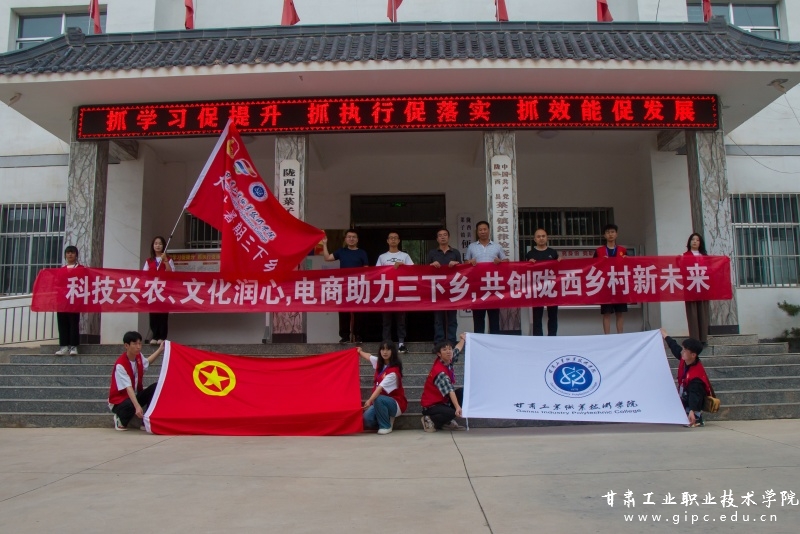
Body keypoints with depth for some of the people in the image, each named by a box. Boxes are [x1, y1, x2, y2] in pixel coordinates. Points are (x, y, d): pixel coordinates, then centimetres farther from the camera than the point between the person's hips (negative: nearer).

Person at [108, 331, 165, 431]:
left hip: (135, 395, 7)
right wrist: (137, 406, -47)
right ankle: (121, 420, -2)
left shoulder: (139, 357, -4)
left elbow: (146, 362, 24)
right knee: (131, 406, -39)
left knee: (155, 387, -17)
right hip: (119, 400, -7)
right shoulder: (120, 365, -27)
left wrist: (160, 349, 23)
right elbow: (128, 388, -37)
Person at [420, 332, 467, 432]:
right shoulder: (439, 372, -27)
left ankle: (448, 422, 0)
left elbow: (457, 349, 20)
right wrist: (457, 407, -48)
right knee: (451, 413, -33)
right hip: (431, 405, -9)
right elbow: (450, 391, -39)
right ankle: (430, 420, -3)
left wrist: (463, 339, 35)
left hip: (443, 400, 9)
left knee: (462, 392, -4)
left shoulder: (448, 362, -2)